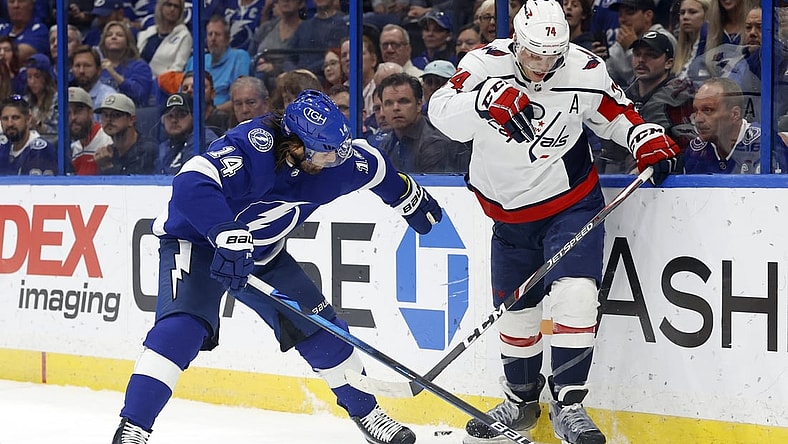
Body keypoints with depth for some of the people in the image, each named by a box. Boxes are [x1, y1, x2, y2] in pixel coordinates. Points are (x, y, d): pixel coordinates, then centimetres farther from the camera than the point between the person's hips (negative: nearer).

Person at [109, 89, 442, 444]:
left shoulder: (335, 158, -14)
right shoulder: (253, 147, -36)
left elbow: (373, 168, 9)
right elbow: (192, 182, -50)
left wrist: (411, 198, 23)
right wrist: (228, 237, -59)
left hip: (262, 252, 7)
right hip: (195, 241, -7)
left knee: (317, 324, 4)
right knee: (183, 325, -28)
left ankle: (366, 412, 25)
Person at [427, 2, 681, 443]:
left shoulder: (585, 71, -13)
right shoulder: (486, 64, -17)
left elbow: (615, 111, 6)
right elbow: (443, 113, -29)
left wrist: (650, 141, -10)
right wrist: (487, 100, -47)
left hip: (571, 202, -1)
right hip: (510, 210, 2)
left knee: (575, 294, -19)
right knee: (517, 308, 12)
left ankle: (568, 405, -10)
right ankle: (522, 399, 36)